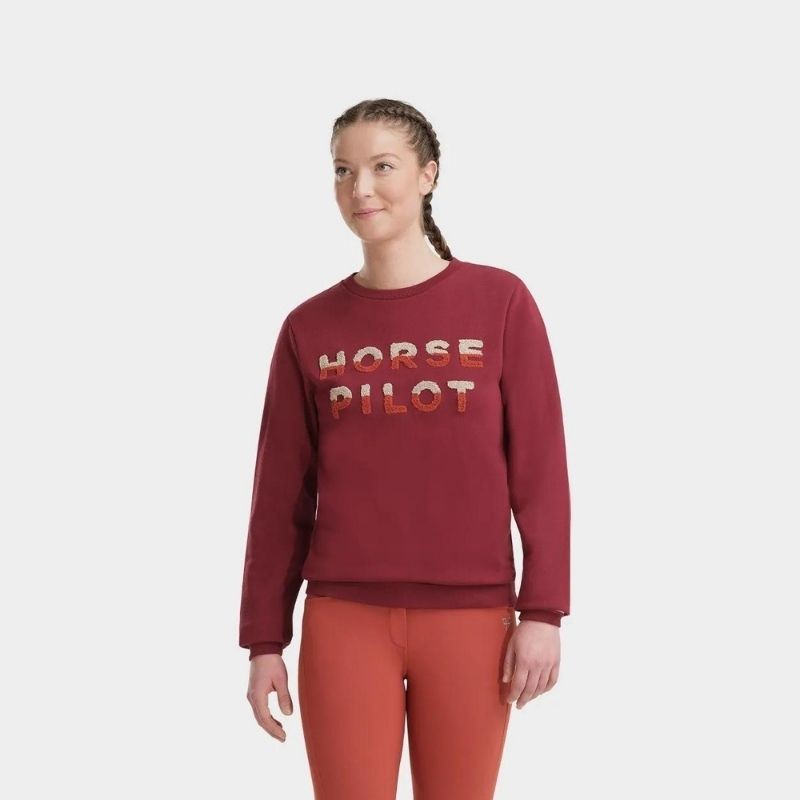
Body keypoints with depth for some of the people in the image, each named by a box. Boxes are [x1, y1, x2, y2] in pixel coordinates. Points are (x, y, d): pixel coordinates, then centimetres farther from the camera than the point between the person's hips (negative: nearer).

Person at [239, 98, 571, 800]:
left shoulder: (500, 301, 0)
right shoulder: (309, 328, 4)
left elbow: (540, 470, -1)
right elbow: (281, 495, 7)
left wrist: (543, 611, -6)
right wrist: (264, 640, 5)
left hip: (469, 617, -1)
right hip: (343, 618, 1)